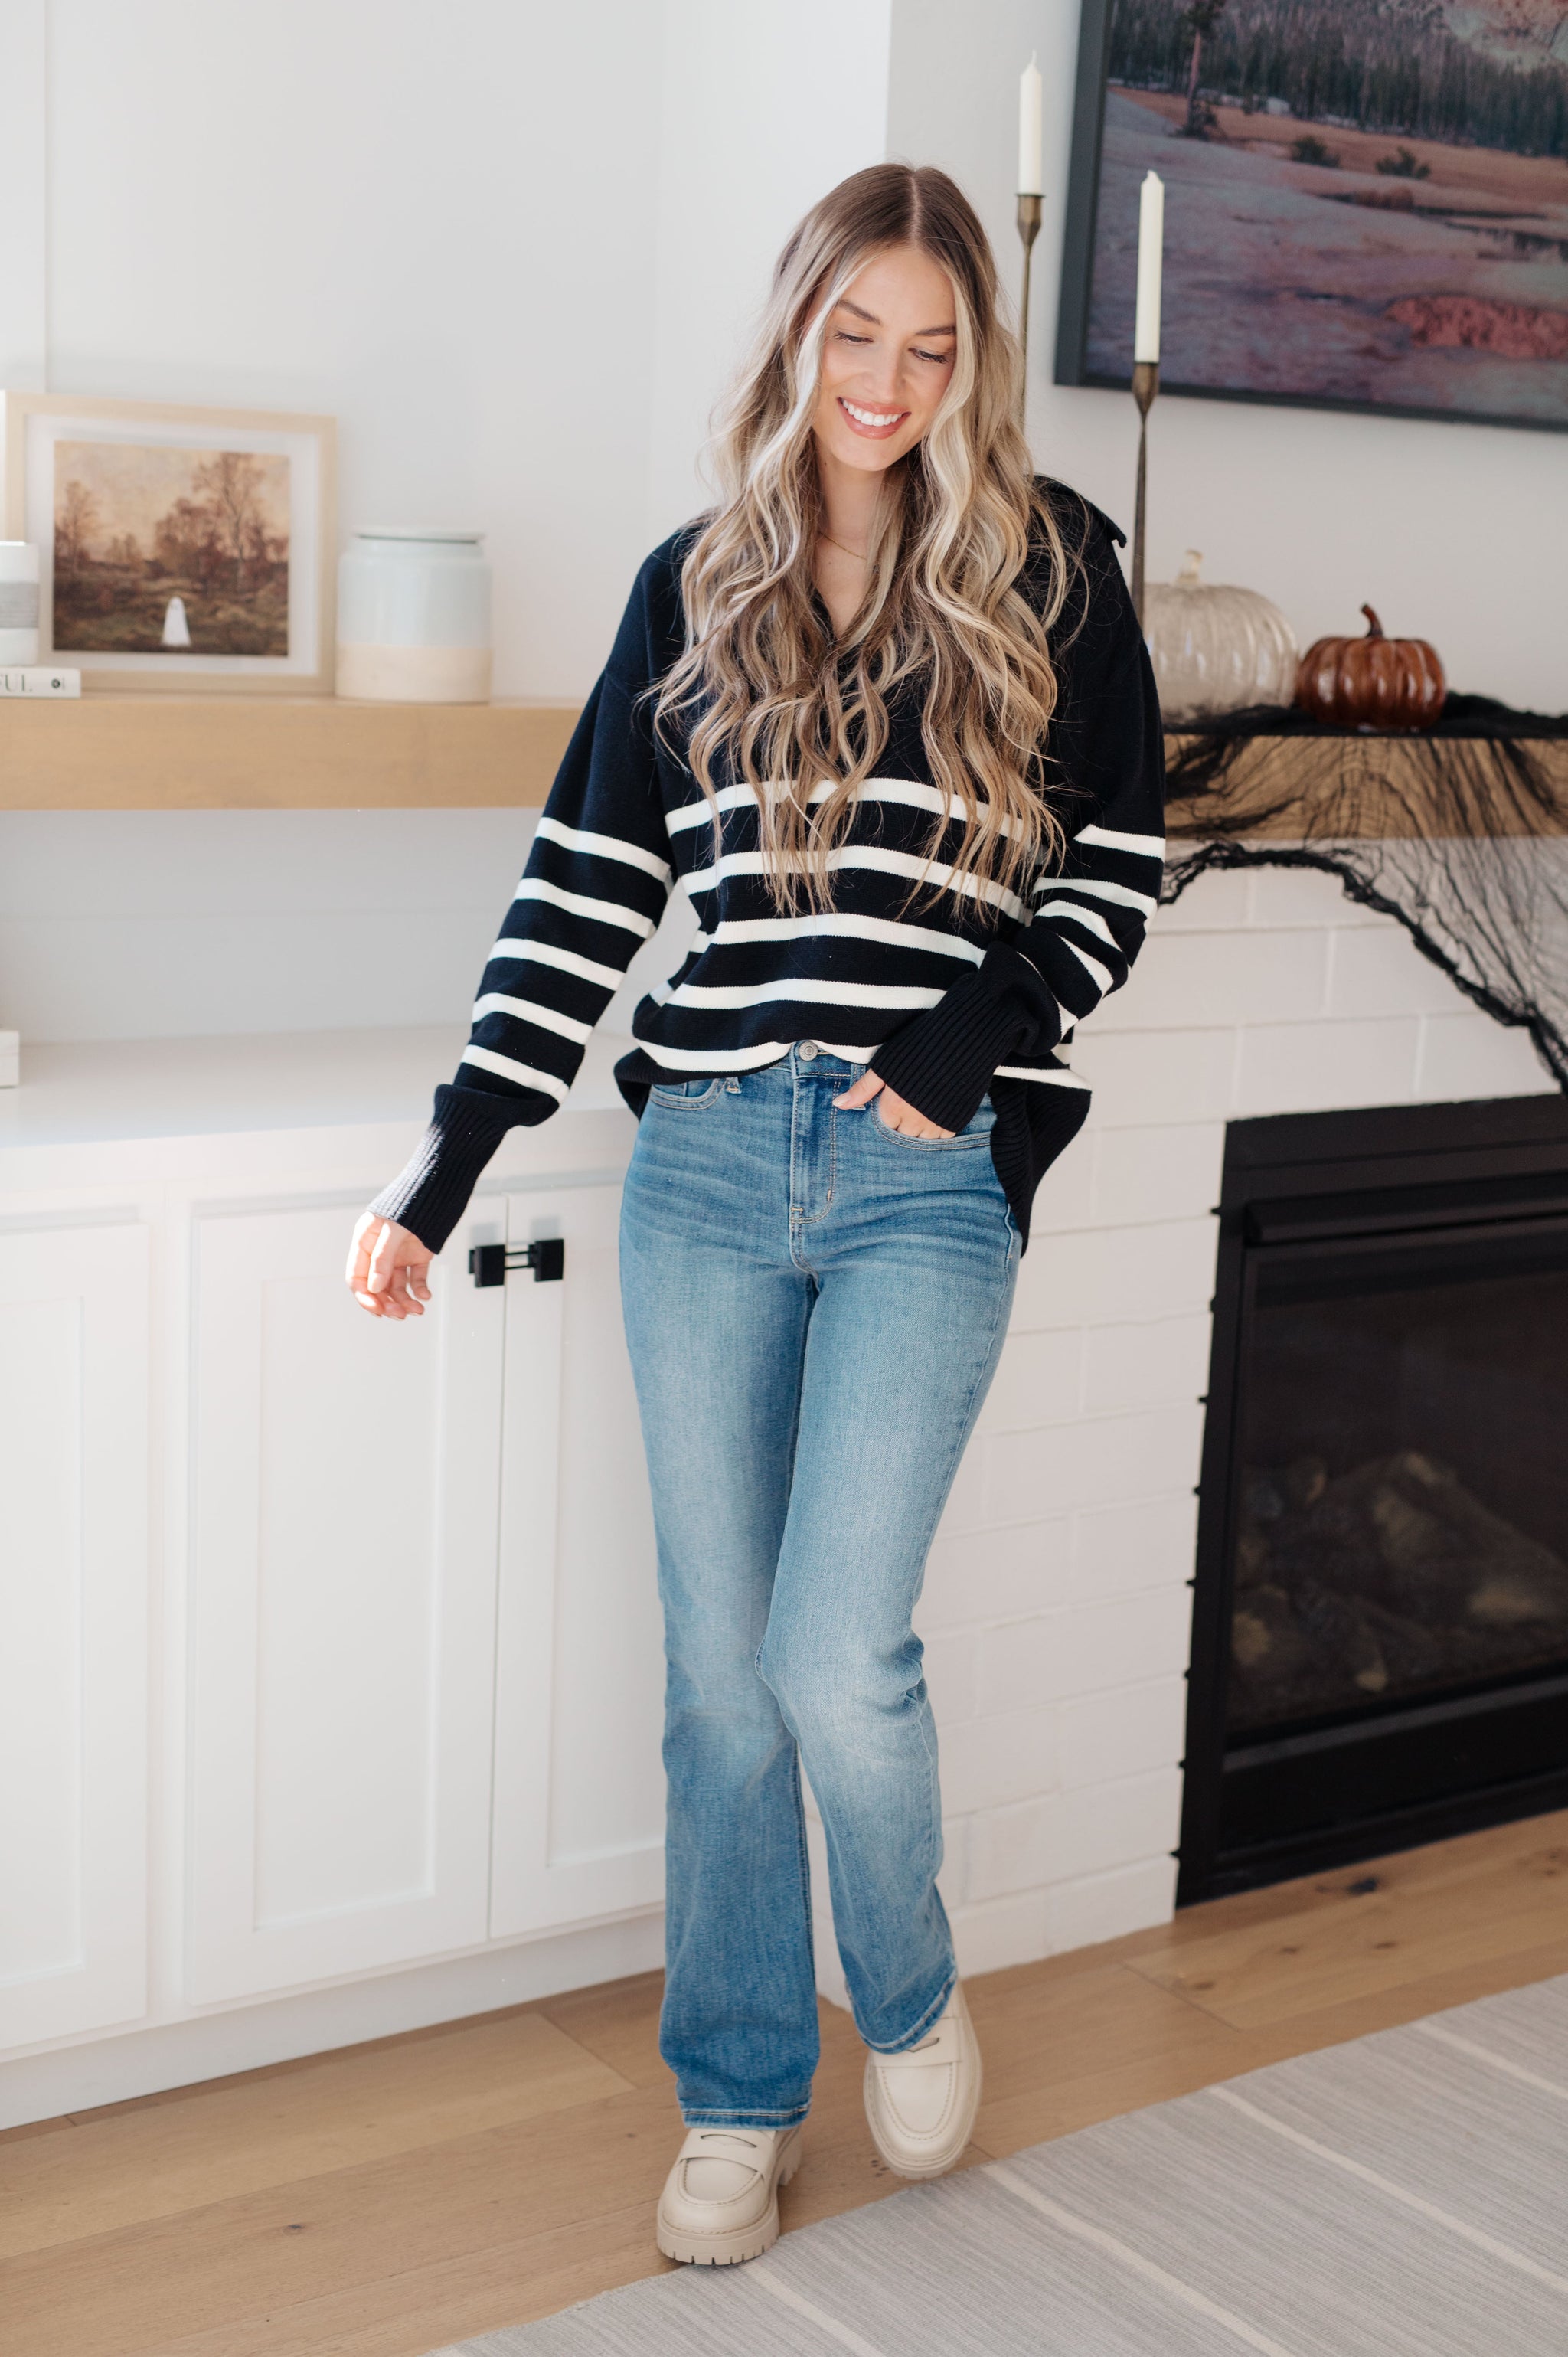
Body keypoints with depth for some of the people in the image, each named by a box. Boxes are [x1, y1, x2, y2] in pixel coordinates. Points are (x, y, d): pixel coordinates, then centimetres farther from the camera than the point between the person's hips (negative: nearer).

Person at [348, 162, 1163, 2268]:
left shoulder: (1051, 574, 4)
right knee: (721, 1669, 7)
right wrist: (447, 1166, 1)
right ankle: (740, 2099, 25)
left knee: (838, 1655, -9)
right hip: (707, 1167, 3)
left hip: (927, 1174, -2)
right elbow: (586, 887, 7)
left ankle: (914, 1997, 23)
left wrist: (985, 1036, -10)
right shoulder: (694, 588, 10)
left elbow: (1117, 866, 6)